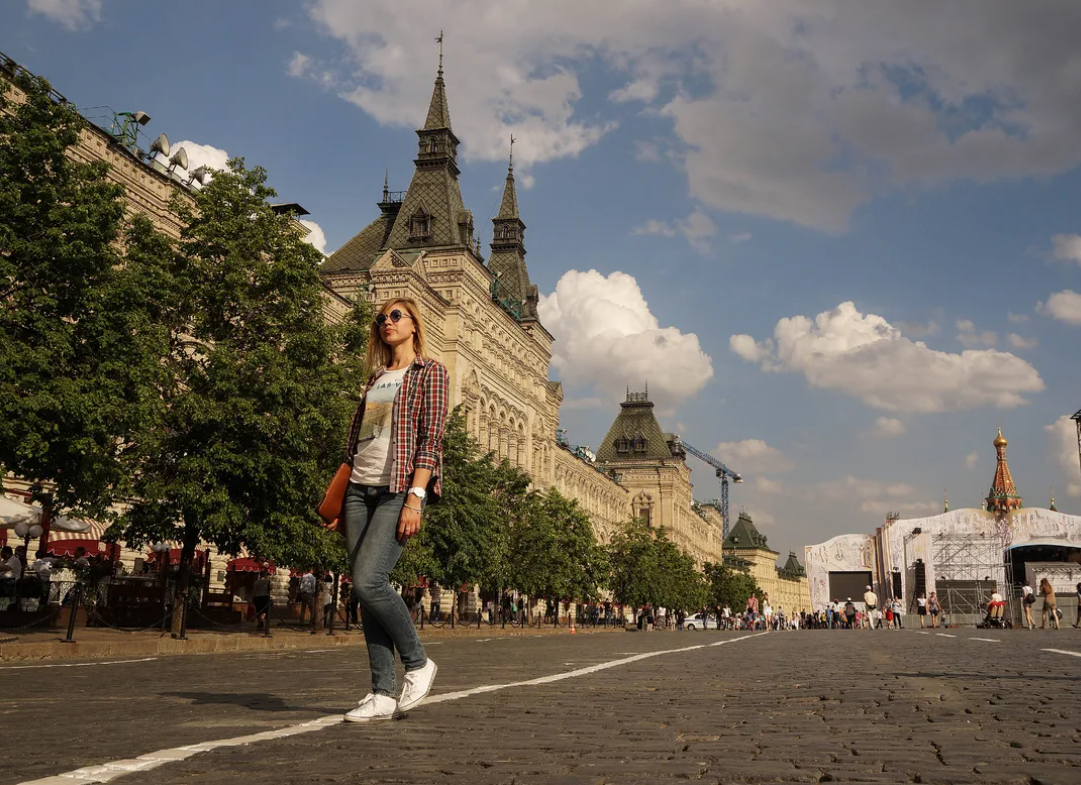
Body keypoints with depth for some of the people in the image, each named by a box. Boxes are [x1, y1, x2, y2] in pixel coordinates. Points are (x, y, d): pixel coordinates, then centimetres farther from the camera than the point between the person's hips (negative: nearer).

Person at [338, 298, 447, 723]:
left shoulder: (430, 371, 2)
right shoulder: (375, 379, 21)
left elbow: (431, 438, -8)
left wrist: (415, 496, -18)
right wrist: (338, 499, 13)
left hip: (399, 488, -6)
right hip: (361, 488, 7)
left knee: (368, 581, -19)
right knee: (366, 590, 0)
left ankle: (418, 663, 1)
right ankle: (382, 693, 5)